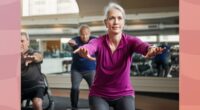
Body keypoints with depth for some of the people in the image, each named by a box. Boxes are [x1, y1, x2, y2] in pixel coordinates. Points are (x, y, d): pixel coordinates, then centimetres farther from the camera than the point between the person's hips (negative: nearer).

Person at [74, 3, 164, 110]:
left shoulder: (130, 41, -12)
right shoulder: (98, 42, -14)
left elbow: (142, 46, -34)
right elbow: (90, 47, -37)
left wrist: (150, 49, -58)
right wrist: (84, 50, -61)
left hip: (123, 94, 1)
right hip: (99, 94, 0)